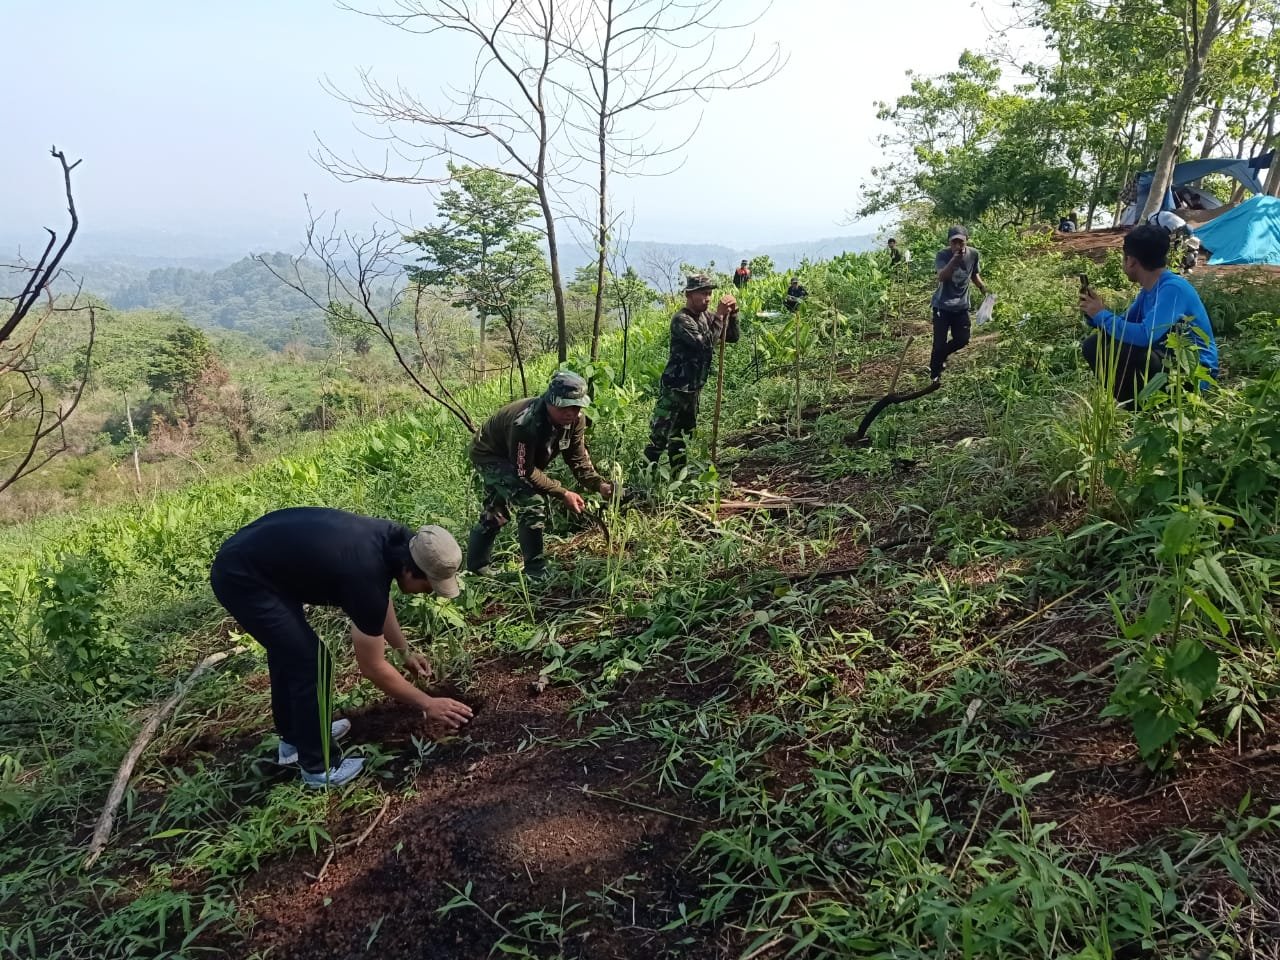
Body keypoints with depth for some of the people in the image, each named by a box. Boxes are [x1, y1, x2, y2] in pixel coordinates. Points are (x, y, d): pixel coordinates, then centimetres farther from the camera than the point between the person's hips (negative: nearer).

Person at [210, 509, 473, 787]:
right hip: (241, 577, -10)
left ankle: (294, 738, 42)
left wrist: (405, 652, 24)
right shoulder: (365, 576, -29)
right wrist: (427, 704, -7)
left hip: (251, 558, 10)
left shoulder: (394, 542, -6)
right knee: (312, 662, -7)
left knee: (290, 649, 24)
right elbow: (373, 667, -16)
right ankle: (319, 766, 9)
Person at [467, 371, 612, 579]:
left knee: (495, 513, 22)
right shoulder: (526, 423, -41)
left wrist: (599, 485, -28)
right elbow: (524, 472, -33)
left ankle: (477, 568, 42)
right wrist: (563, 494, -34)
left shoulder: (575, 420, -20)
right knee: (533, 502, -24)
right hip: (490, 457, -8)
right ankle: (536, 574, -13)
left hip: (522, 459, 8)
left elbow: (579, 459, -11)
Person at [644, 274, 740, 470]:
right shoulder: (681, 320, -18)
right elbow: (706, 344, -28)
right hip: (674, 389, -8)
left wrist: (732, 313, -5)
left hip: (694, 389, 8)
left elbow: (733, 337, 10)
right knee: (659, 437, -7)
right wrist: (720, 316, -24)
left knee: (681, 435, 18)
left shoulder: (706, 317, 6)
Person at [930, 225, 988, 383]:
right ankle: (934, 374, 14)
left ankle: (941, 356, 36)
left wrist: (982, 286, -2)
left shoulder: (973, 254, -5)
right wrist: (954, 260, -49)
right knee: (940, 342, -5)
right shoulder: (942, 255, -19)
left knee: (962, 340, 7)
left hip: (961, 306, 5)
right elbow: (942, 277, -37)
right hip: (942, 305, -4)